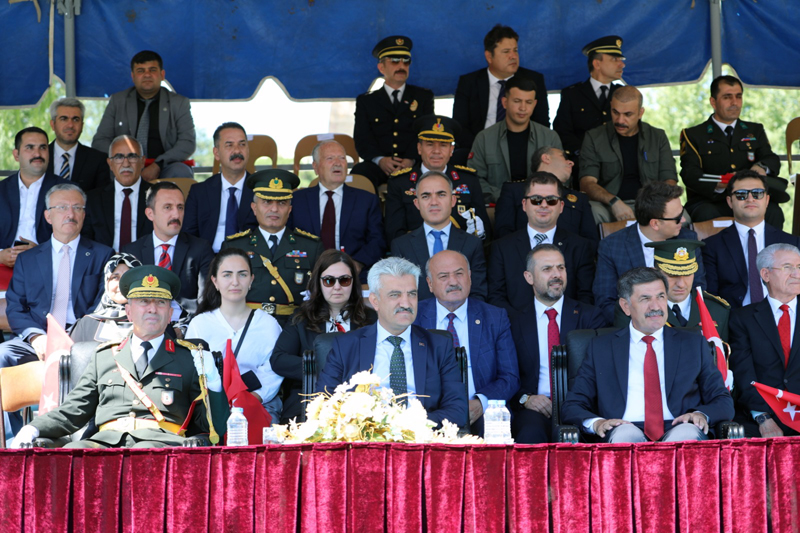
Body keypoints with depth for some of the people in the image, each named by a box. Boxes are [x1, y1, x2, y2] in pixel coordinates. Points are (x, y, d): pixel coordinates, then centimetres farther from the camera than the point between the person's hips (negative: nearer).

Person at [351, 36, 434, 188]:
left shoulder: (423, 96, 20)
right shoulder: (366, 101, 19)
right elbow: (362, 139, 7)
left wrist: (411, 159, -13)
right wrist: (380, 159, -16)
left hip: (413, 164, 0)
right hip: (379, 167, 0)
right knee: (359, 173, -35)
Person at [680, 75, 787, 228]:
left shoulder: (755, 131, 23)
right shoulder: (693, 135, 11)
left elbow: (773, 160, 11)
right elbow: (690, 173, -4)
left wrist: (762, 167, -16)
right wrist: (718, 185, -25)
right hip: (710, 201, -3)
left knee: (773, 212, -29)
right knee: (706, 214, -36)